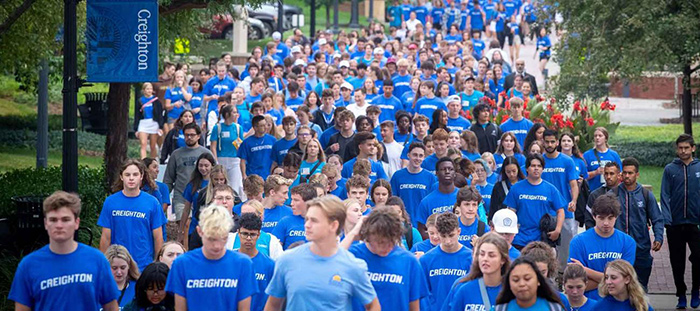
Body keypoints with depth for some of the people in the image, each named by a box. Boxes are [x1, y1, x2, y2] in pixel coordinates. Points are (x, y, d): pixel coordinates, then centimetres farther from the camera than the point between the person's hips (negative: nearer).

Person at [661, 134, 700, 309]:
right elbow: (665, 196, -1)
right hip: (675, 224, 1)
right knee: (677, 262, 7)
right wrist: (666, 219, -12)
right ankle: (681, 295, 20)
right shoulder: (670, 169, 3)